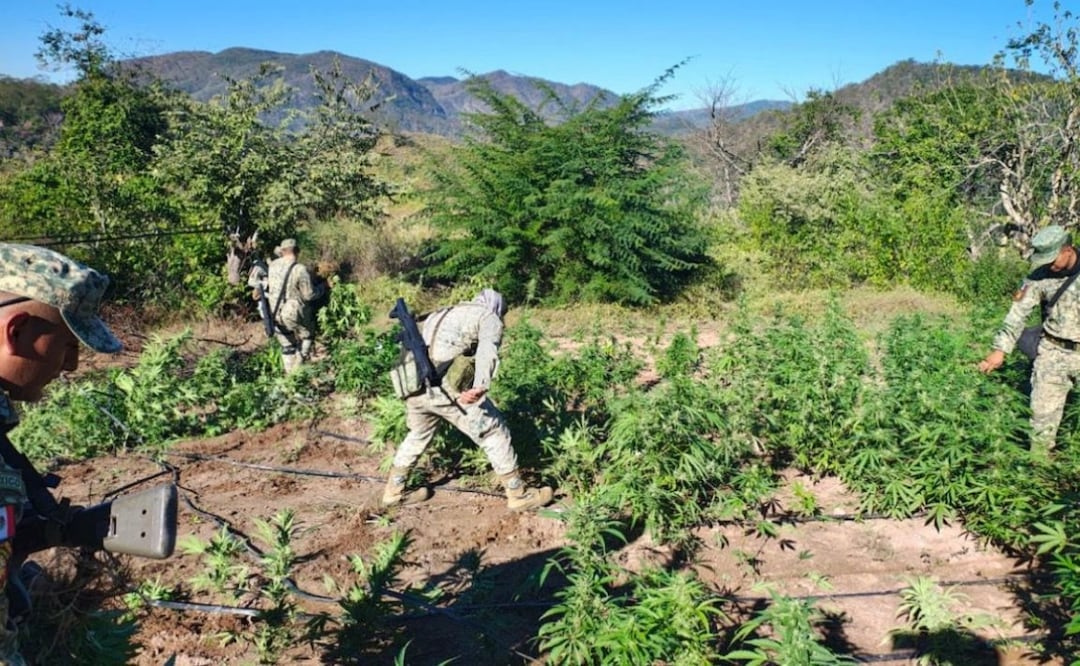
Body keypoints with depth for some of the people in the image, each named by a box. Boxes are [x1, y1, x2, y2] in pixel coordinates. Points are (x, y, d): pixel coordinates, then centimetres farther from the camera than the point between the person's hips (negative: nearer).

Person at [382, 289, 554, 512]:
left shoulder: (438, 315, 31)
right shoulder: (489, 317, 10)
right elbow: (487, 350, -12)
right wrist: (481, 386, -26)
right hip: (447, 388, -6)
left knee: (418, 434, 30)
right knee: (493, 432, 8)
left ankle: (395, 491, 40)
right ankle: (518, 494, 15)